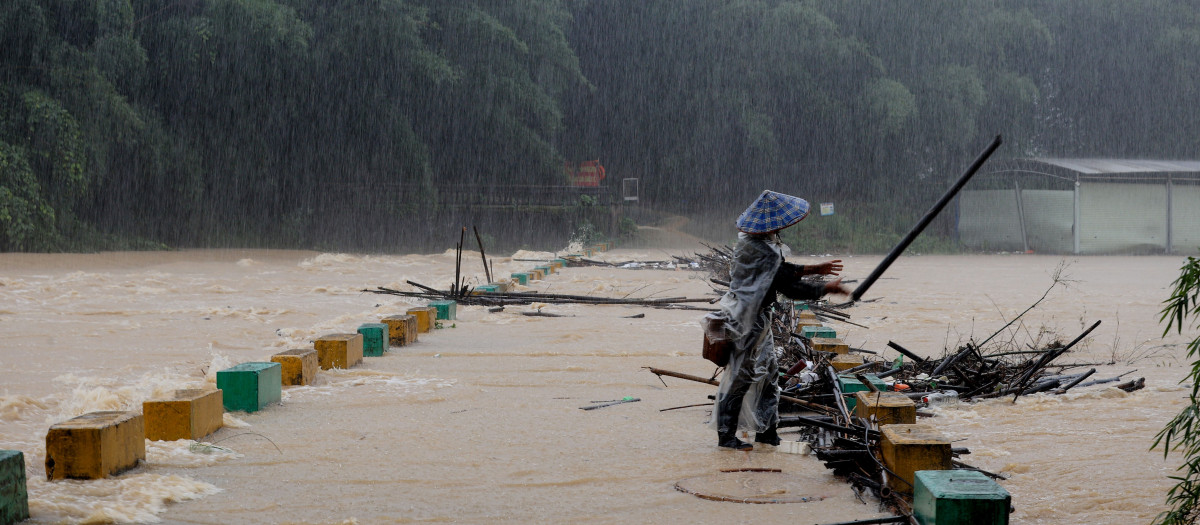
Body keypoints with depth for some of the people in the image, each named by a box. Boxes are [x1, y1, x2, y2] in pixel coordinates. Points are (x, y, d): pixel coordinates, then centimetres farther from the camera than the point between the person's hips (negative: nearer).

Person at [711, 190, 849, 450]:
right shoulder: (764, 252, -26)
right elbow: (788, 287, -23)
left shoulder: (754, 242, 6)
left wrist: (813, 269, 17)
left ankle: (766, 429, 24)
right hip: (749, 321, -10)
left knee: (769, 373, 16)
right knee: (741, 376, -1)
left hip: (757, 318, 10)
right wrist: (826, 289, -13)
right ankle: (726, 435, 9)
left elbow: (781, 269, 18)